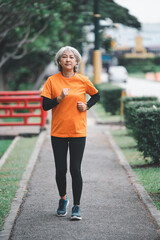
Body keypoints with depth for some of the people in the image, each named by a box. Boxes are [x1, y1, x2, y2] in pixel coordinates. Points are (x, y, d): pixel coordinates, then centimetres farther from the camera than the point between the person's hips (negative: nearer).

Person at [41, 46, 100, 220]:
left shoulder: (83, 81, 1)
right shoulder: (52, 81, -1)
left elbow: (96, 95, 18)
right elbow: (45, 105, -3)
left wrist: (87, 106, 0)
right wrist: (59, 98, -19)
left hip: (78, 132, -1)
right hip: (58, 132, 1)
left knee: (75, 169, -3)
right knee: (60, 170, 6)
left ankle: (77, 207, 8)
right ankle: (63, 199, 32)